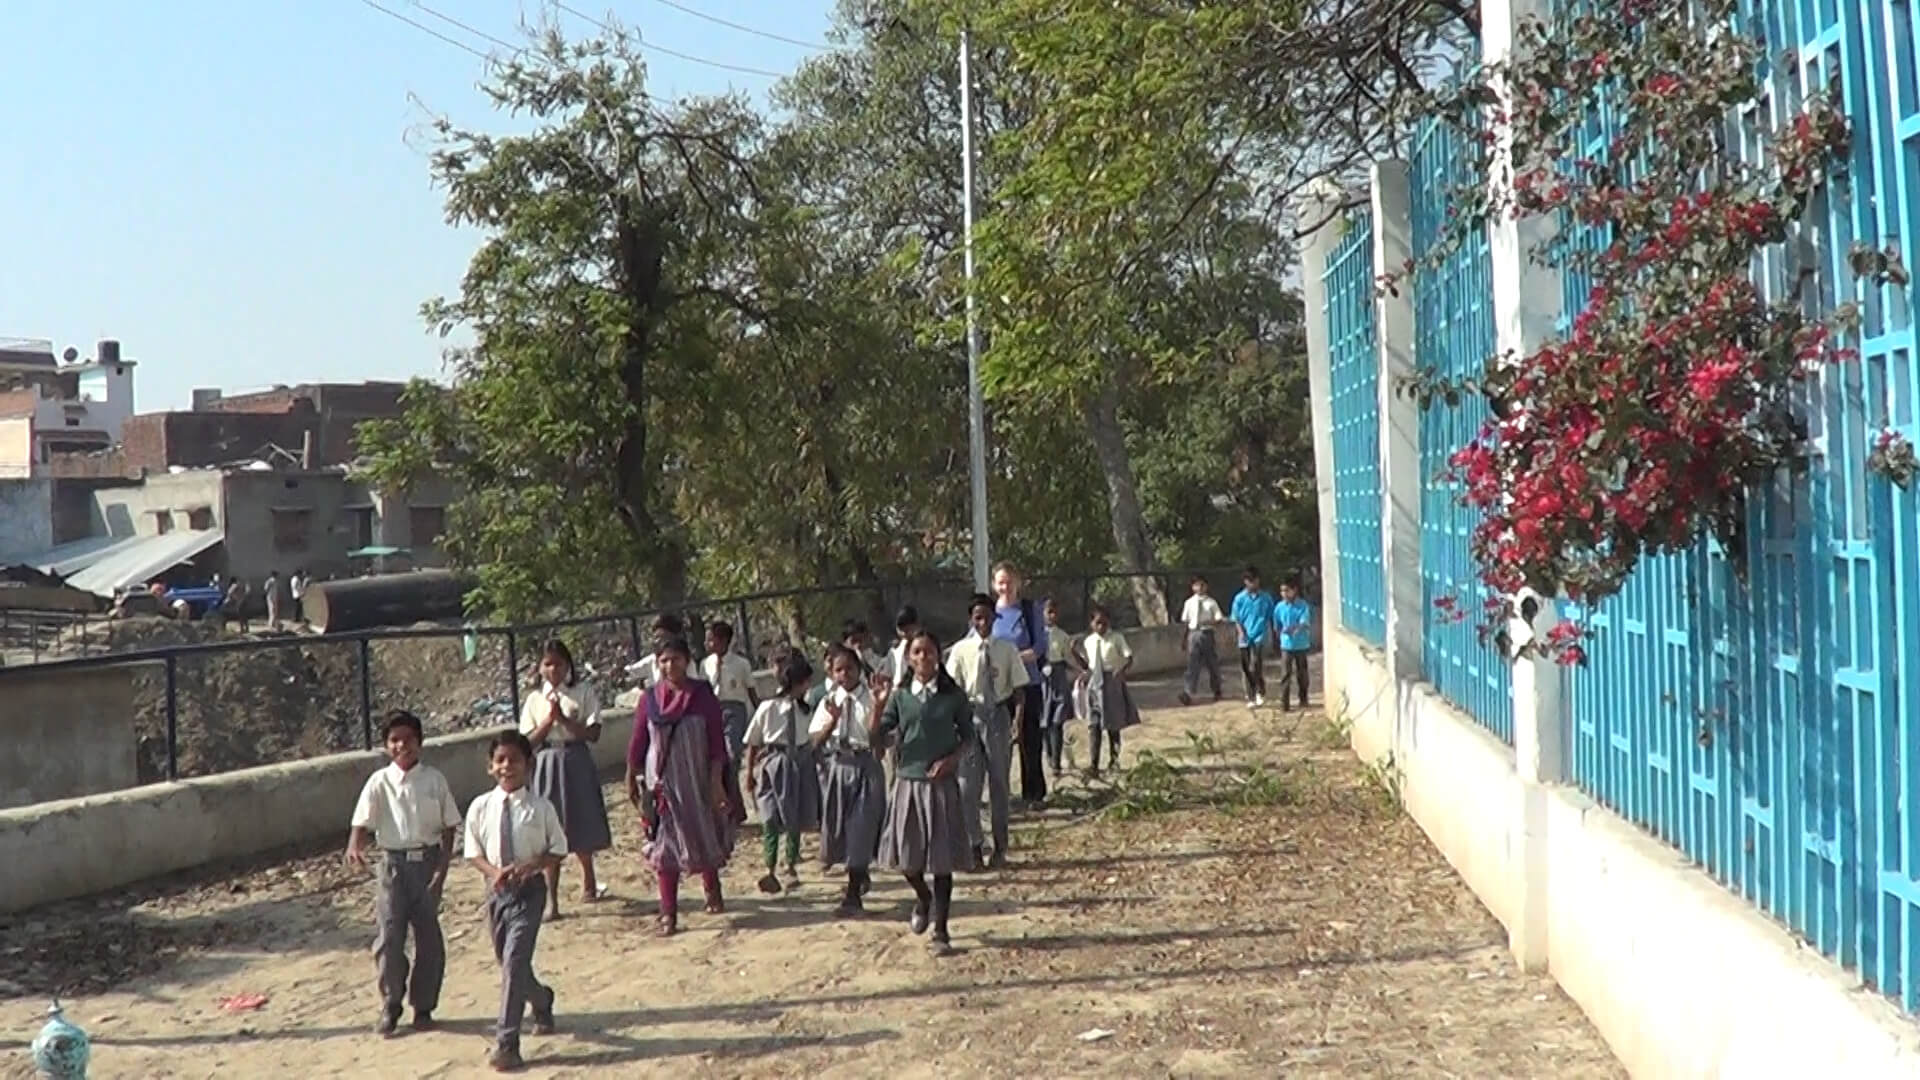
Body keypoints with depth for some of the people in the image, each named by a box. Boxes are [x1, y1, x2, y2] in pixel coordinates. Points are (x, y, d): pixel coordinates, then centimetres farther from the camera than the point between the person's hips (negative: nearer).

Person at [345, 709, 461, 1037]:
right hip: (393, 864, -1)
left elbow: (449, 826, 3)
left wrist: (442, 868, -5)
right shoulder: (379, 782, -2)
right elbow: (362, 824, -7)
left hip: (428, 860, 1)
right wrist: (355, 848, -29)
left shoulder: (434, 779, 0)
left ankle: (423, 1007, 17)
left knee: (429, 937, 4)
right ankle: (390, 1006, 11)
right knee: (388, 936, -6)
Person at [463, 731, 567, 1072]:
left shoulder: (540, 808, -9)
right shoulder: (480, 808, -3)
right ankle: (542, 1000, 48)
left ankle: (507, 1042, -8)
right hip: (497, 889, 4)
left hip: (529, 889, -4)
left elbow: (558, 849, -2)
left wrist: (530, 866, -18)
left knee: (514, 963, -13)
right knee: (509, 963, 16)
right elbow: (474, 852, 4)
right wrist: (494, 872, -15)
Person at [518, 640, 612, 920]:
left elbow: (593, 733, -9)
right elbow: (528, 742, -1)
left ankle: (588, 884, 34)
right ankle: (551, 899, 0)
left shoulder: (584, 692, -2)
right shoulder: (534, 700, 3)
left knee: (582, 827, 12)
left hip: (578, 763, 0)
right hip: (548, 765, 0)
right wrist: (548, 720, -15)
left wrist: (563, 718, -18)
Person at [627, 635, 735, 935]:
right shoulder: (649, 699, -2)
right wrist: (631, 779, 8)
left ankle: (713, 891, 40)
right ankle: (669, 914, 5)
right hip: (663, 782, 0)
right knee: (666, 846, 0)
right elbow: (638, 743, 5)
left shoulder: (703, 696, -6)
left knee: (705, 837, 14)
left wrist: (716, 781, -10)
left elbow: (717, 742, -6)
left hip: (698, 780, 0)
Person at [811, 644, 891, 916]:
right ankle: (860, 875, 39)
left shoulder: (871, 699, -6)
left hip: (865, 766, -4)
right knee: (837, 827, 12)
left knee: (860, 831, -2)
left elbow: (876, 737, -18)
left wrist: (879, 707, -29)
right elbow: (816, 742, -1)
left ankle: (853, 896, 7)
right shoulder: (829, 701, 5)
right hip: (837, 767, 4)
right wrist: (833, 719, -16)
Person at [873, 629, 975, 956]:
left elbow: (967, 734, 6)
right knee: (905, 855, 6)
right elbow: (876, 735, -3)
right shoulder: (901, 696, 1)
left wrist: (952, 759, -11)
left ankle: (940, 932, 11)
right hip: (908, 781, 2)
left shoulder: (952, 696, -2)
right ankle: (923, 898, 39)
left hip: (942, 783, -2)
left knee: (942, 858, 2)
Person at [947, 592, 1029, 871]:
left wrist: (1018, 719, -14)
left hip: (999, 716, 0)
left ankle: (999, 848, 19)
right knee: (968, 785, 0)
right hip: (970, 715, 0)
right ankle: (974, 847, 11)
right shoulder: (960, 650, -2)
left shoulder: (1006, 649, -2)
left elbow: (1018, 688, -1)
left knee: (999, 784, 8)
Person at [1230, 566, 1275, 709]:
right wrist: (1242, 633, -11)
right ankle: (1251, 698, 16)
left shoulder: (1265, 598, 2)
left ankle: (1261, 692, 1)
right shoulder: (1239, 598, 3)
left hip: (1260, 637, -2)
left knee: (1255, 666, -18)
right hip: (1245, 638, 2)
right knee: (1246, 670, 5)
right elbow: (1237, 619, 4)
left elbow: (1271, 618, 7)